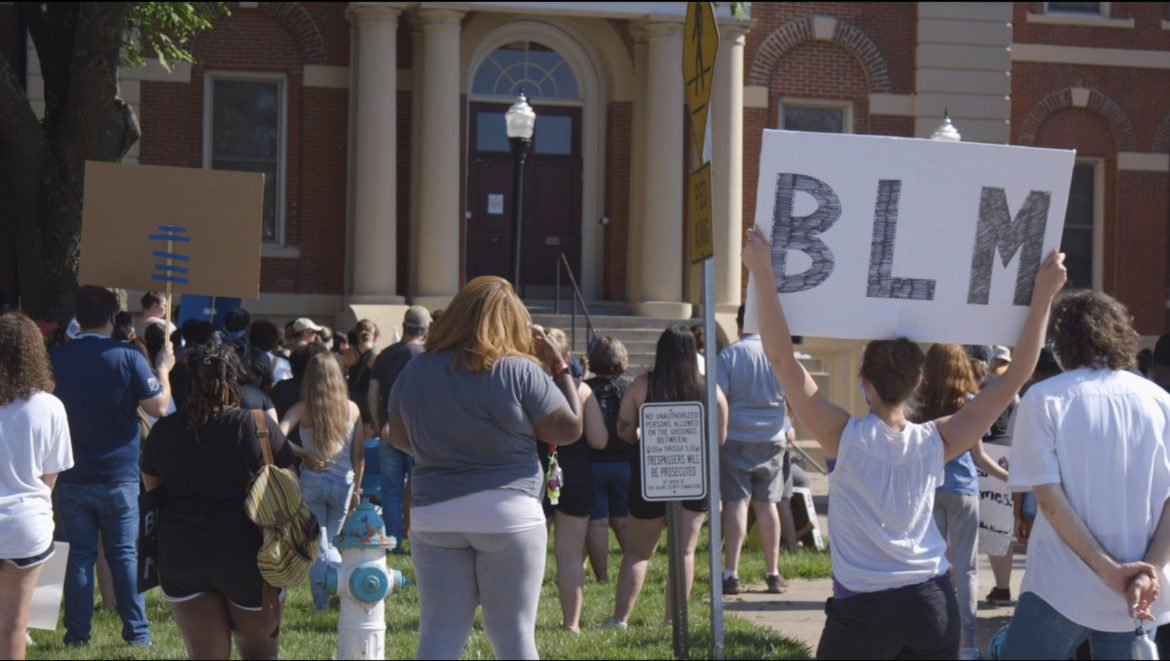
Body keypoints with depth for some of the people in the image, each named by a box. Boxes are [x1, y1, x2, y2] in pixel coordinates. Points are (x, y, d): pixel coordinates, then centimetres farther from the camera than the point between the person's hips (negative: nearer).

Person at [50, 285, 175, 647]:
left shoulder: (55, 358, -2)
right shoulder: (128, 357, -10)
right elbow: (159, 407, -8)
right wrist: (163, 369, 5)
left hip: (71, 478, 2)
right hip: (119, 477, -1)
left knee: (79, 554, 7)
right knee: (124, 553, 7)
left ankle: (77, 633, 7)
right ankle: (136, 631, 8)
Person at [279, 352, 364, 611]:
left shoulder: (302, 409, -7)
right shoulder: (352, 409, -2)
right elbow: (359, 454, 1)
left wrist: (303, 455, -10)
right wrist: (356, 489, 9)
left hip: (312, 481, -2)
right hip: (343, 483, 2)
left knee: (317, 546, 6)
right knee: (329, 544, 19)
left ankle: (322, 602, 1)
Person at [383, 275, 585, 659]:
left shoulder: (414, 373, 4)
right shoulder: (520, 371, -8)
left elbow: (397, 436, 15)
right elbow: (569, 429, -4)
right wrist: (560, 369, 8)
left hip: (434, 516, 3)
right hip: (508, 515, -3)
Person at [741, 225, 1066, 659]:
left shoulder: (844, 438, -8)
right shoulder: (937, 443, 0)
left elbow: (783, 359, -12)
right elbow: (1015, 376, 4)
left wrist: (763, 276, -11)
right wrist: (1043, 294, 5)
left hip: (864, 611, -3)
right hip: (934, 606, 3)